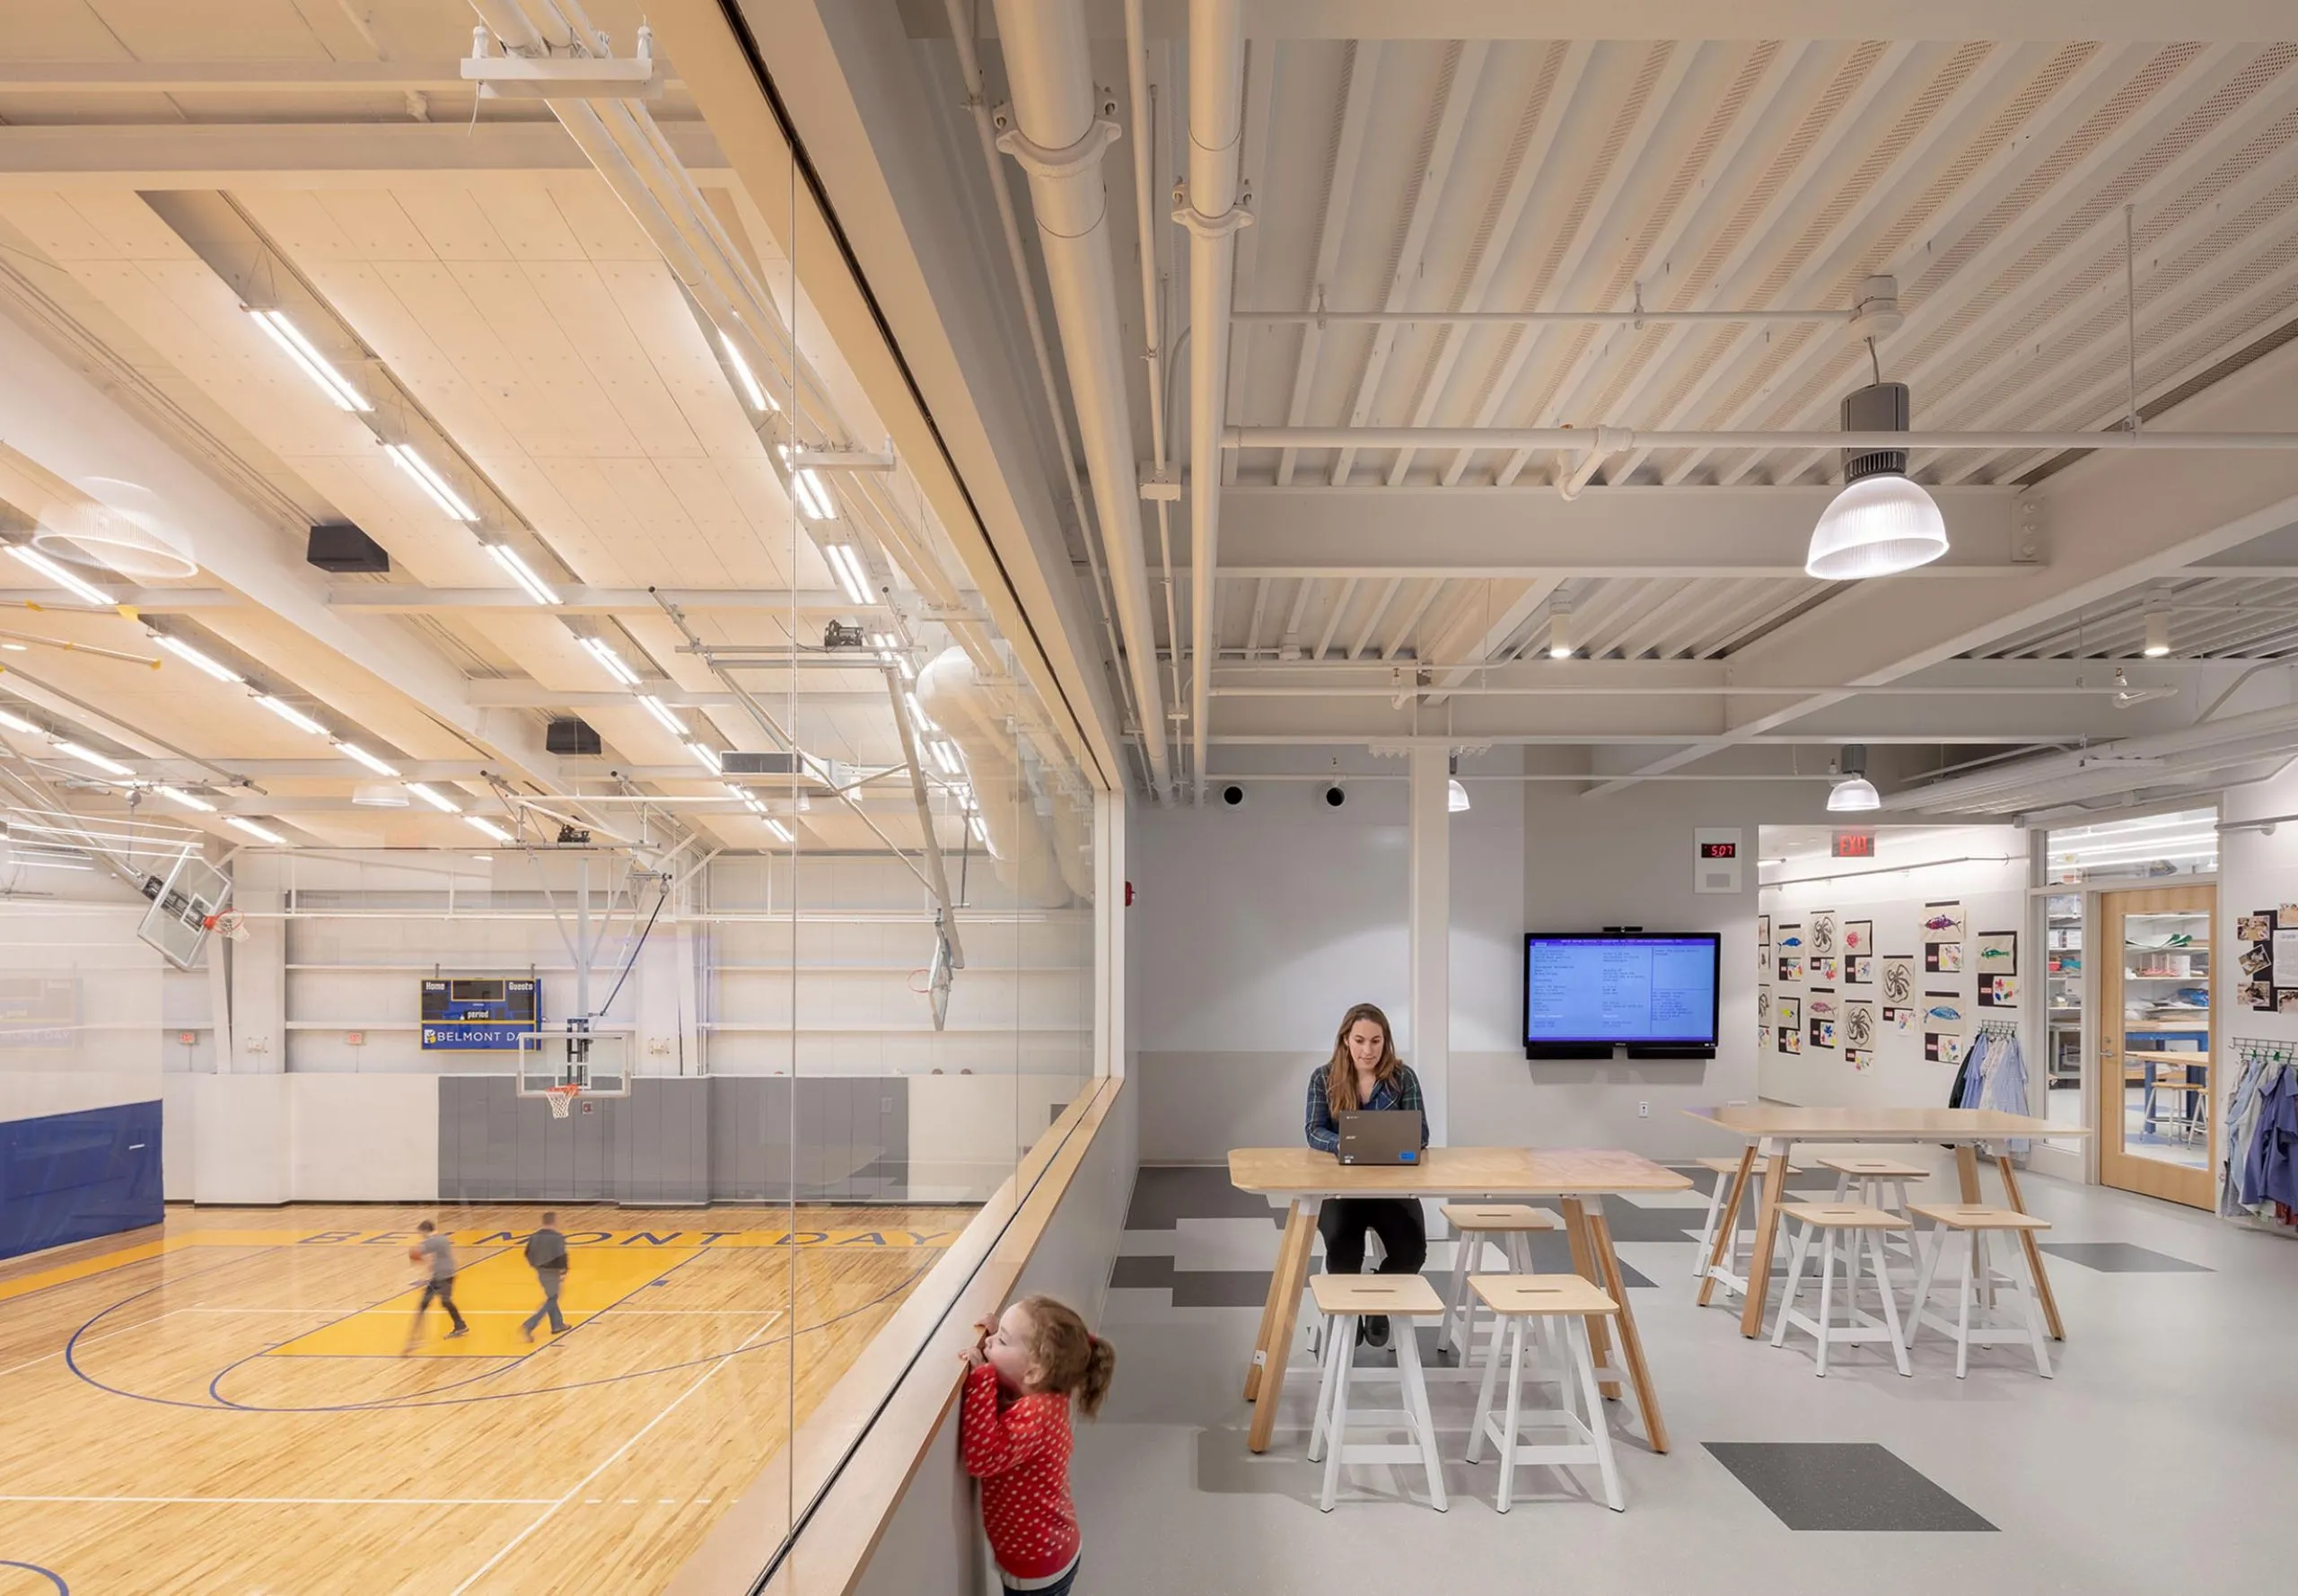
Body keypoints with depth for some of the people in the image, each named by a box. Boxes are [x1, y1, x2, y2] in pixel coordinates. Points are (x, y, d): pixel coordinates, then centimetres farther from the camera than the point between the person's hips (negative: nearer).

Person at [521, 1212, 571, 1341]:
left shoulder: (535, 1236, 2)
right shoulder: (557, 1237, -18)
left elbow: (528, 1254, 6)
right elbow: (561, 1257, -22)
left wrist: (535, 1267, 19)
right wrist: (563, 1273, -12)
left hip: (541, 1271, 7)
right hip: (552, 1272, -7)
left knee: (551, 1297, 22)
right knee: (550, 1301, 3)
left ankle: (557, 1325, 31)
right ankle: (528, 1327, -8)